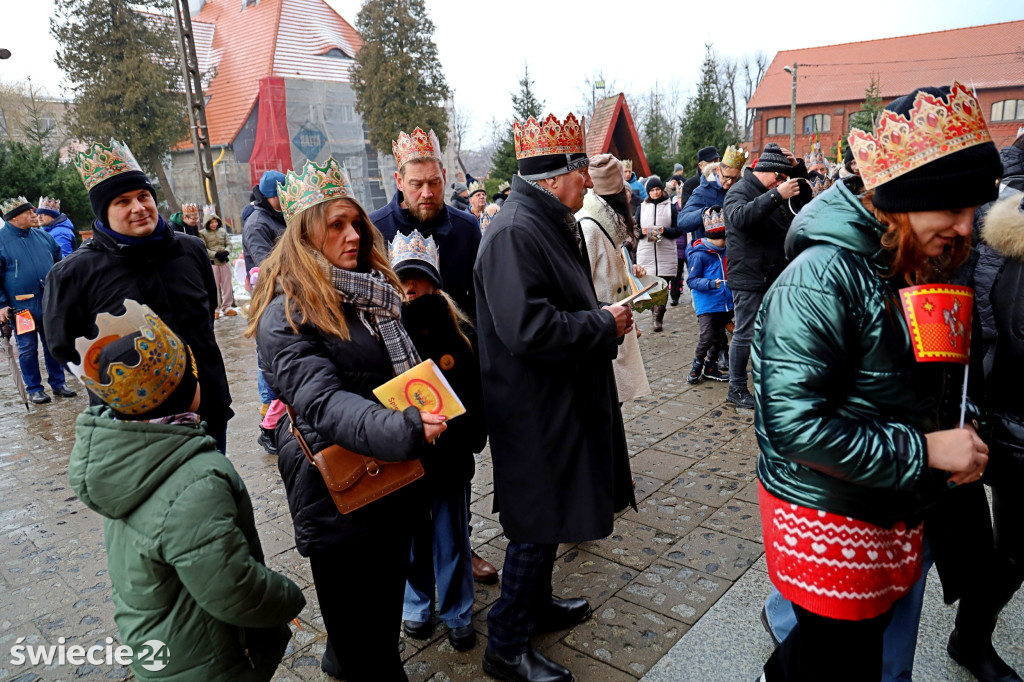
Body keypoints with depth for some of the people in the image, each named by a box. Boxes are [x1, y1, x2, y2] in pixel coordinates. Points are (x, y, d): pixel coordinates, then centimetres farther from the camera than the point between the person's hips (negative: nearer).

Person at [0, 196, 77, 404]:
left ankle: (58, 383, 22)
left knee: (53, 345, 10)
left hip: (51, 304, 4)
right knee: (28, 349, 5)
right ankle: (34, 388, 16)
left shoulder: (43, 236, 8)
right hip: (21, 307, -4)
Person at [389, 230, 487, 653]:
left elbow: (475, 391, -1)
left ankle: (457, 613, 32)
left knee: (451, 536, 13)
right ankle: (417, 606, 39)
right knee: (412, 534, 16)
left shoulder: (457, 329, -5)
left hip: (449, 453, 0)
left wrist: (473, 437, -6)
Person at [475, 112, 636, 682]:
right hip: (535, 407, -10)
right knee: (538, 523, 3)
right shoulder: (515, 232, -23)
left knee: (551, 513, 23)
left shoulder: (554, 224, 10)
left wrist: (605, 319, 5)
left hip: (564, 398, 10)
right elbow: (528, 329, -31)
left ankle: (536, 604, 45)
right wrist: (605, 325, -19)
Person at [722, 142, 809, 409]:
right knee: (745, 334, -3)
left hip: (773, 276, 9)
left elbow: (803, 199, 27)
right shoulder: (740, 190, -10)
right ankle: (736, 389, 8)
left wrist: (798, 169, 11)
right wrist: (776, 195, -34)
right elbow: (740, 217, -31)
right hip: (749, 278, -9)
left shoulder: (770, 192, 17)